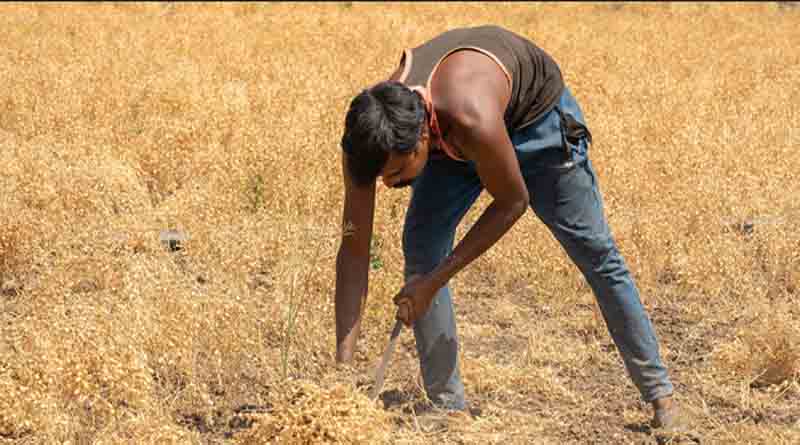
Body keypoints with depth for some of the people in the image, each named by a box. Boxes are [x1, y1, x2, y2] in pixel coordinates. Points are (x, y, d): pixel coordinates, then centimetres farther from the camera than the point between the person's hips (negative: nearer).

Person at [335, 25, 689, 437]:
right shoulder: (369, 134, -32)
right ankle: (447, 404, -3)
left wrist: (434, 281, -30)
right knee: (420, 245, -12)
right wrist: (343, 361, -30)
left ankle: (657, 390, 17)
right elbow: (354, 250, -26)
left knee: (596, 253, 2)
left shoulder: (472, 119, -47)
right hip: (450, 138, 4)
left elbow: (512, 202, -29)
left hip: (536, 112, -4)